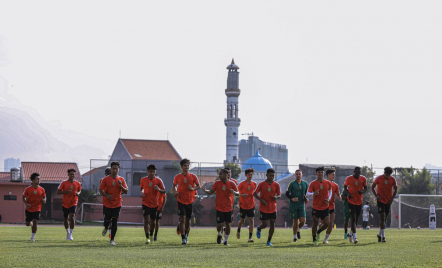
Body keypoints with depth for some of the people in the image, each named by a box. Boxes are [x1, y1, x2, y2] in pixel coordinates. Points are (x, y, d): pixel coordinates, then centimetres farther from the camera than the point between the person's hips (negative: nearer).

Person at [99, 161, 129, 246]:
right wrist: (106, 195, -17)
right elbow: (101, 190, 0)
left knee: (115, 221, -5)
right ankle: (106, 228, 41)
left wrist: (121, 186, -16)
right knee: (107, 220, 3)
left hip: (117, 204, 1)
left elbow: (126, 191, 2)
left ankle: (112, 240, 2)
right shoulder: (106, 179, -1)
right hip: (107, 203, -1)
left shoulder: (121, 180, 3)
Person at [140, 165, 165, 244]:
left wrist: (159, 189, -21)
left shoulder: (158, 180, -2)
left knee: (152, 221, 12)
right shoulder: (143, 180, 2)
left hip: (155, 204, 1)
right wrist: (142, 193, -2)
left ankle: (151, 235, 36)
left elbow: (164, 191, 0)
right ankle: (147, 238, -18)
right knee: (147, 220, -14)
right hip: (146, 203, -1)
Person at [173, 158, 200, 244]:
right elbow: (174, 186, 13)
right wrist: (175, 191, -8)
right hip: (181, 201, -1)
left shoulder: (193, 177, 1)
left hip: (190, 201, 1)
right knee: (182, 219, -12)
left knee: (188, 220, 10)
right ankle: (183, 238, -13)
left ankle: (186, 236, 29)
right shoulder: (177, 177, 1)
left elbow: (198, 186, 7)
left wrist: (193, 188, -14)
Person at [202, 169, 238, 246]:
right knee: (220, 224, -6)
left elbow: (238, 193, -2)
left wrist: (234, 192, -25)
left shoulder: (231, 184, -4)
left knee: (228, 224, 6)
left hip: (229, 208, 0)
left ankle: (226, 240, 22)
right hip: (219, 208, 0)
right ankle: (220, 235, 26)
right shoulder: (217, 183, -2)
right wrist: (205, 190, -21)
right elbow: (211, 192, 0)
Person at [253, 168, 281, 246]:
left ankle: (269, 241, 11)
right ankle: (258, 228, 34)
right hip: (263, 208, -2)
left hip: (273, 208, 2)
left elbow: (279, 195, 6)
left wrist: (276, 197, -18)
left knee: (272, 224, 0)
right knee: (264, 224, -3)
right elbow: (255, 194, 0)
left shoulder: (276, 185, -1)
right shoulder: (261, 184, -6)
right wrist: (261, 200, -16)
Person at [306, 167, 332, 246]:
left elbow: (330, 191, 21)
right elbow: (307, 193, -11)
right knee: (315, 223, 1)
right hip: (316, 207, -2)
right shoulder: (313, 183, -6)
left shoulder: (328, 183, 2)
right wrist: (313, 194, -32)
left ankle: (318, 232, 27)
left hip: (325, 207, 2)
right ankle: (314, 240, 17)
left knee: (327, 223, -4)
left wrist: (328, 198, 3)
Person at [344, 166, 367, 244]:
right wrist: (348, 193, -10)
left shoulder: (363, 179, 2)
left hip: (359, 201, 3)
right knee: (353, 218, -13)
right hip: (351, 200, -3)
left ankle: (351, 234, 29)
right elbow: (345, 186, 9)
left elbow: (365, 188, 10)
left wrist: (363, 191, -13)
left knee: (356, 219, 11)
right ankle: (354, 236, -16)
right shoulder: (349, 178, -4)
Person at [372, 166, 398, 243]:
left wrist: (392, 198, -4)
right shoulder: (379, 178, -7)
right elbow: (373, 187, 3)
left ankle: (380, 234, 26)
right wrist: (376, 195, -11)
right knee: (382, 217, -12)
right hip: (381, 200, -3)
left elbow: (395, 190, 8)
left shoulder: (393, 180, -1)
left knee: (385, 218, 9)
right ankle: (383, 237, -15)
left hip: (388, 201, 3)